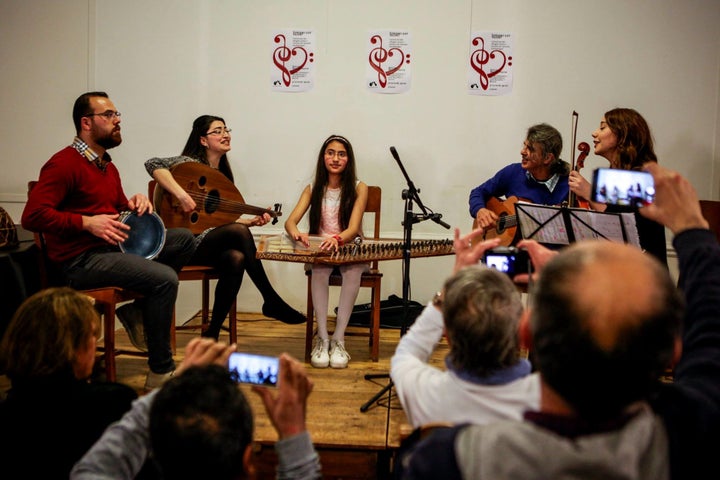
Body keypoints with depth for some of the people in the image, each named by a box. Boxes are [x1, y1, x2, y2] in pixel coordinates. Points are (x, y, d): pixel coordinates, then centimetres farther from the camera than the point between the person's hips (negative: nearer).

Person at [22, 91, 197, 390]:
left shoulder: (107, 167, 18)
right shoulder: (64, 164, -11)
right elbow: (32, 216, -19)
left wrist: (134, 204, 6)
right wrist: (88, 223, -24)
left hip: (112, 246, 9)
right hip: (80, 261, -9)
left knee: (184, 239, 1)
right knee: (165, 278, -27)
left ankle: (140, 312, 0)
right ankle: (160, 374, -18)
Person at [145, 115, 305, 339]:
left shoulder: (223, 172, 17)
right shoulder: (192, 164, -6)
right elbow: (152, 164, -23)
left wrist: (252, 221, 5)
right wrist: (181, 194, -32)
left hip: (215, 241, 6)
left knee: (236, 258, -30)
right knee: (239, 232, -30)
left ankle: (212, 333, -22)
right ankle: (271, 301, -23)